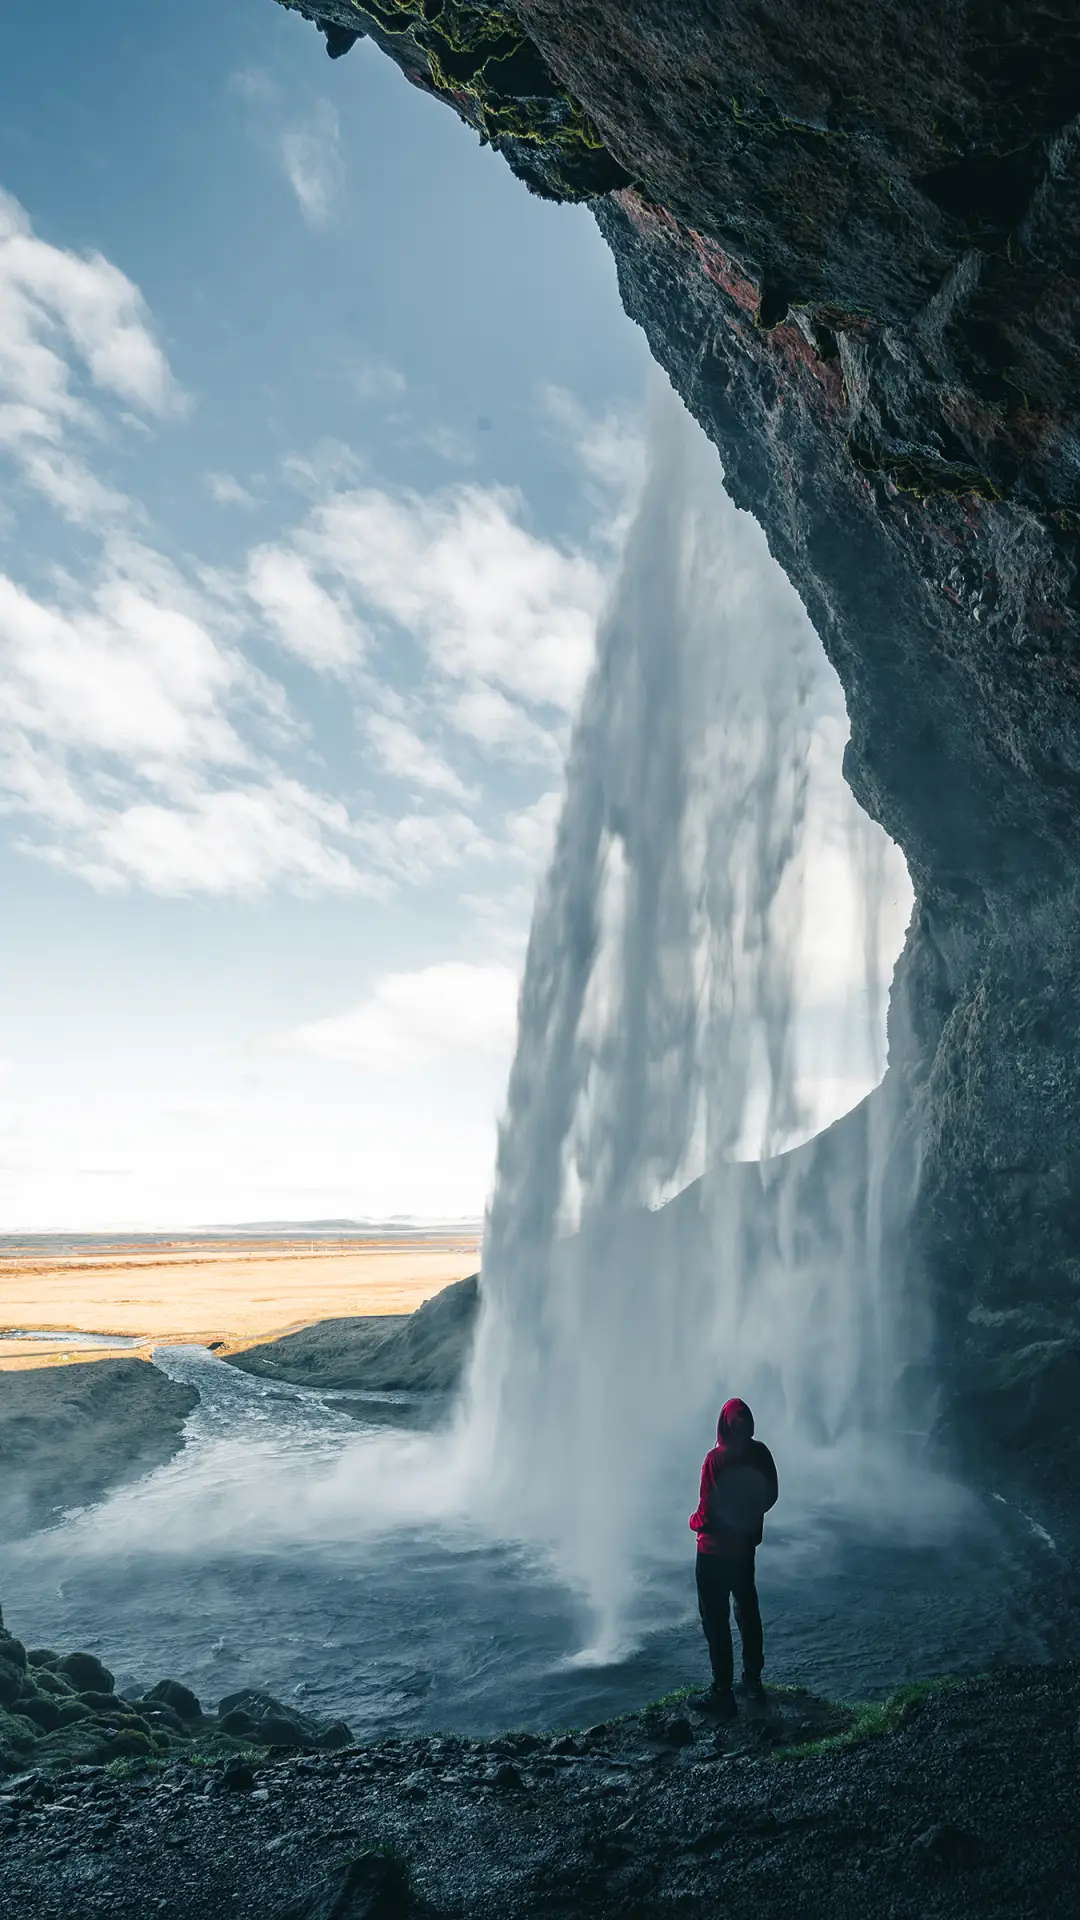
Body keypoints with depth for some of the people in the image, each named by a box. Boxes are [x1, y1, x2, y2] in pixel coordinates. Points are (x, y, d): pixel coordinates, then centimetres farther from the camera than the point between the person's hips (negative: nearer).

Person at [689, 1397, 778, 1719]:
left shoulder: (716, 1460, -26)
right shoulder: (760, 1454, -8)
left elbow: (708, 1511, -24)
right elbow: (771, 1496, 5)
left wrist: (695, 1522, -3)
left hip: (714, 1550, -6)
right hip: (747, 1544, 6)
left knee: (716, 1620, 5)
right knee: (747, 1610, 22)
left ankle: (723, 1694, 11)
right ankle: (753, 1680, 35)